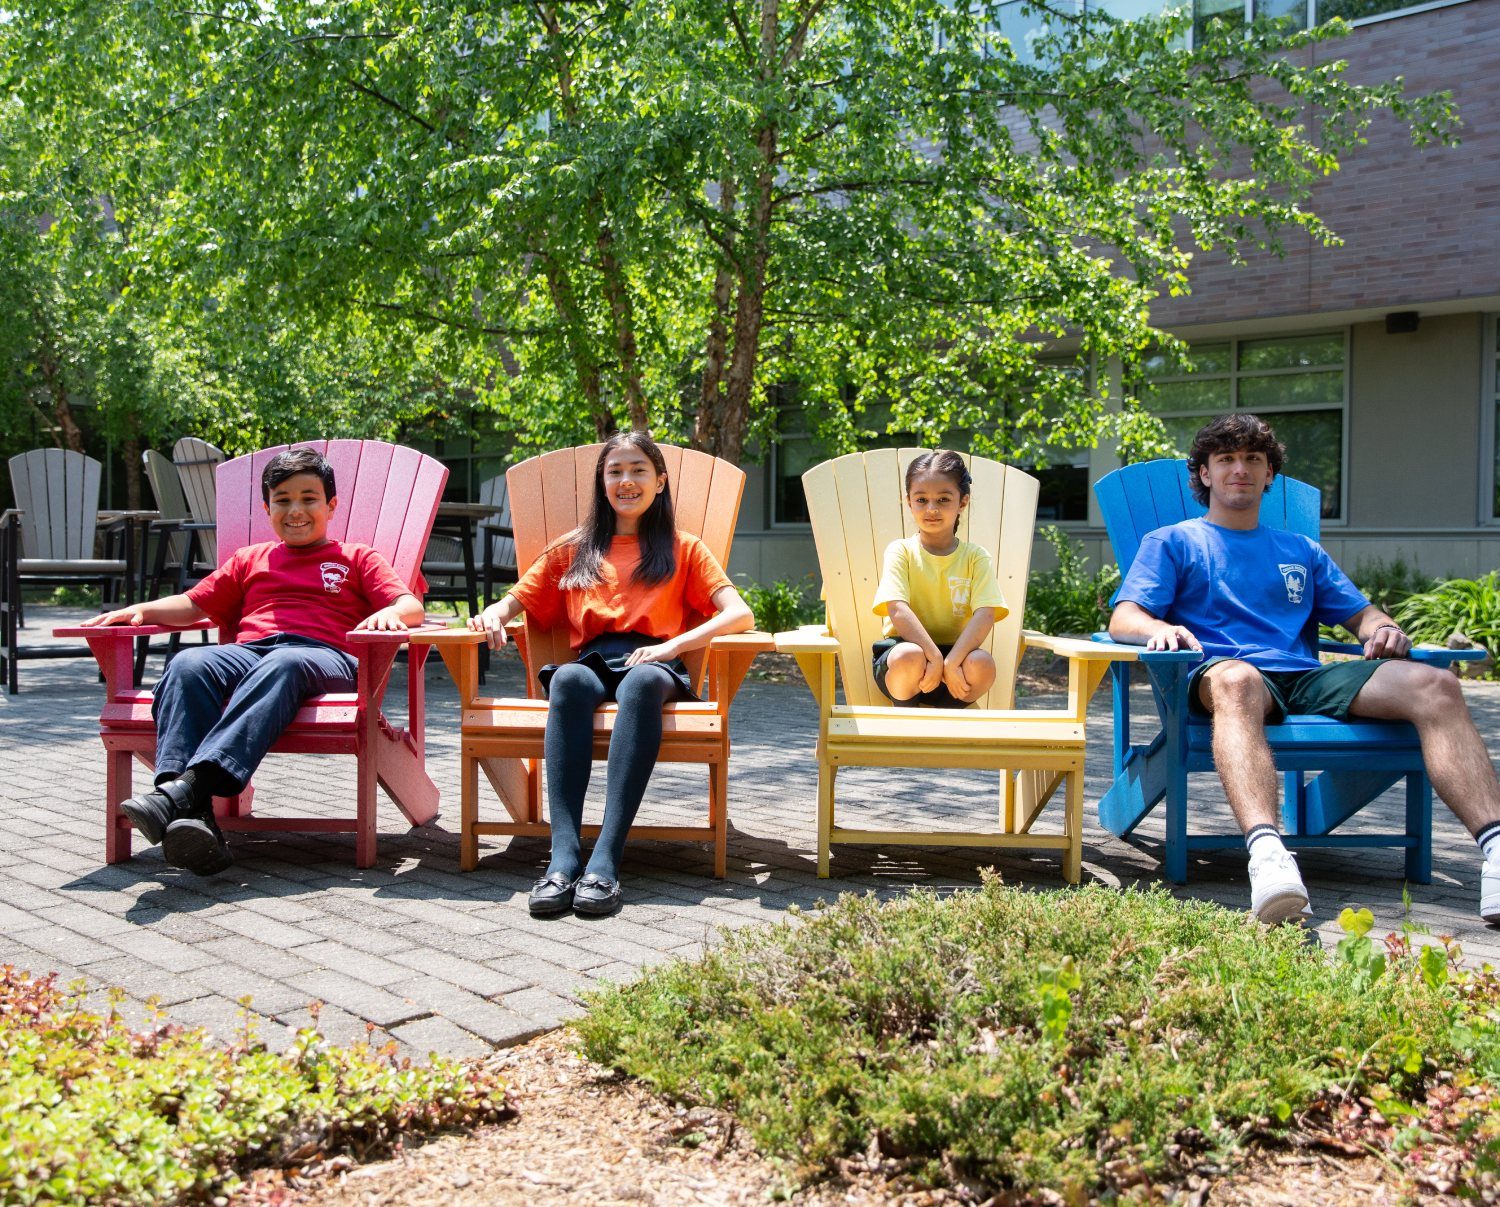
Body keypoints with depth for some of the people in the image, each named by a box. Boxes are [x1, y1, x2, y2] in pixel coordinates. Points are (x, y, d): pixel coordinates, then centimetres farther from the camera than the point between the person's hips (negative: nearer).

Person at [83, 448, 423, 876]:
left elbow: (411, 606, 12)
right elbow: (194, 604, 33)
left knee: (282, 666, -41)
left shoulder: (356, 559, 26)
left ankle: (192, 784, -58)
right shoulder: (250, 560, 36)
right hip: (246, 652, 3)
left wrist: (389, 613, -13)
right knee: (188, 664, -33)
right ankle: (191, 813, -50)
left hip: (323, 656, -3)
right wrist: (140, 610, 13)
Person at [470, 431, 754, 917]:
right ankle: (563, 858, -48)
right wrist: (492, 616, -4)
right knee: (568, 678, -36)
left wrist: (673, 645, -12)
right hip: (592, 662, 2)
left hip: (653, 663, -1)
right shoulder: (573, 549, 27)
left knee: (642, 681, -39)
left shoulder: (683, 549, 20)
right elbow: (516, 602, 23)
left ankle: (606, 861, -49)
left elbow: (739, 614, 5)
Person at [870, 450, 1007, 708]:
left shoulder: (974, 556, 3)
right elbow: (898, 611, -17)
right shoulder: (901, 551, -2)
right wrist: (934, 657, -30)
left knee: (982, 665, -31)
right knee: (910, 657, -36)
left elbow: (986, 613, -12)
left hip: (955, 652, 2)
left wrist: (951, 662, -26)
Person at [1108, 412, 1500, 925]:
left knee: (1436, 685, -24)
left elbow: (1360, 613, 27)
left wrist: (1384, 629, 1)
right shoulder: (1172, 542, 22)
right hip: (1222, 672, -4)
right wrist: (1159, 628, -18)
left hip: (1308, 678, 4)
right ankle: (1266, 852, -65)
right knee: (1236, 679, -43)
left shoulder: (1302, 550, 35)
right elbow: (1123, 620, 7)